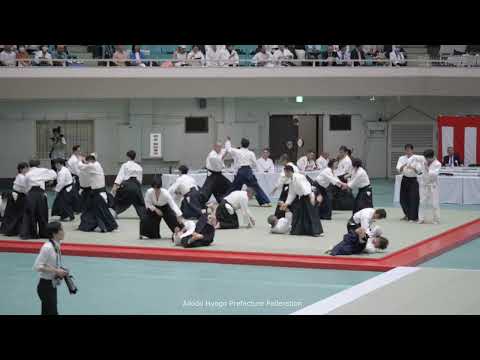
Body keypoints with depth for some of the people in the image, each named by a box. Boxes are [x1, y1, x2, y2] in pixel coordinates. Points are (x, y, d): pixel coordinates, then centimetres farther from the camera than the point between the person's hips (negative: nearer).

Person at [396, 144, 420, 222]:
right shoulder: (402, 158, 5)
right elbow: (399, 169, -7)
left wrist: (412, 168, -31)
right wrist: (403, 166, -28)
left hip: (413, 180, -4)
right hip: (405, 180, 4)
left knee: (413, 199, -8)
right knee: (403, 198, 7)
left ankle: (413, 217, 0)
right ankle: (407, 215, 28)